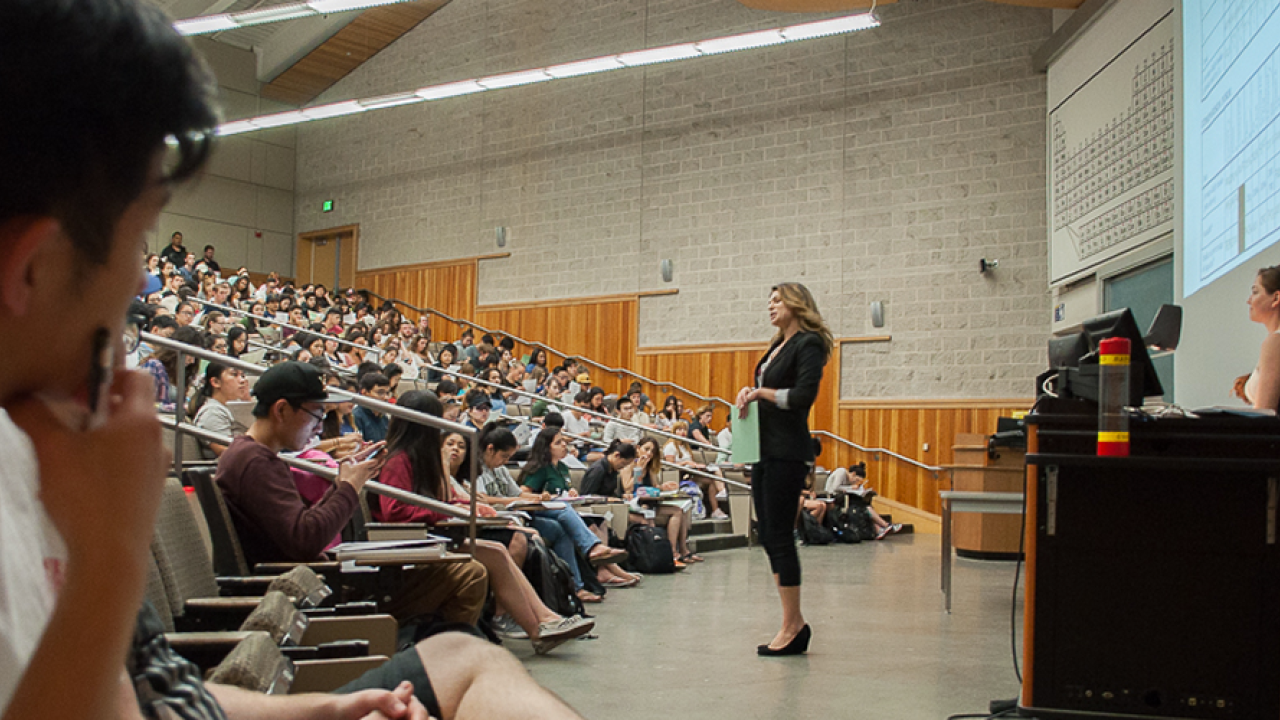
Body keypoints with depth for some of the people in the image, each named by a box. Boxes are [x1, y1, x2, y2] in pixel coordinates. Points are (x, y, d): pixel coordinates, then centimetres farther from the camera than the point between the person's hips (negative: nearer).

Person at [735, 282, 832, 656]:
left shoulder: (809, 344, -9)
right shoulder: (778, 346, 19)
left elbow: (803, 395, -20)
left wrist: (762, 393, -10)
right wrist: (750, 393, 3)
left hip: (788, 453, -9)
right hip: (765, 450, 9)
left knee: (780, 536, -7)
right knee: (768, 535, 9)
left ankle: (792, 626, 2)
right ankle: (795, 622, 16)